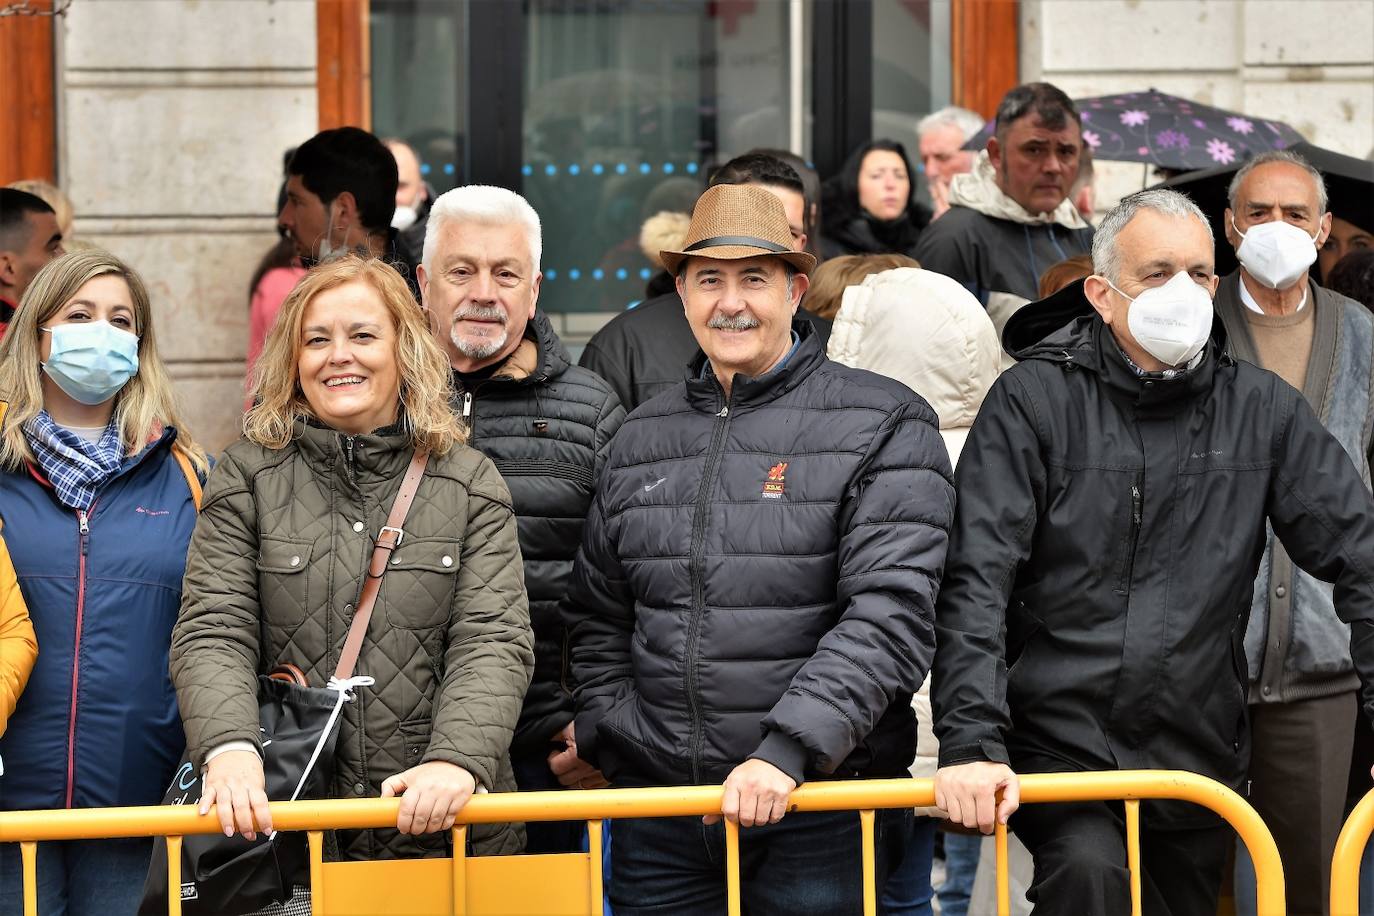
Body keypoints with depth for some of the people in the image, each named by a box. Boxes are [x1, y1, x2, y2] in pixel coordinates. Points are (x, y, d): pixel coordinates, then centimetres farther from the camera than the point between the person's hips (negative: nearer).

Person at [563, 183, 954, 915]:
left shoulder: (881, 425, -2)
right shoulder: (642, 440, 13)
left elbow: (889, 614, -13)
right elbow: (597, 620, 20)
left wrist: (786, 751, -21)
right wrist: (611, 740, 4)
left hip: (817, 812, -4)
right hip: (659, 810, 4)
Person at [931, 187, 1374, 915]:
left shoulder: (1261, 409, 5)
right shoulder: (1033, 401, -4)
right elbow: (977, 582, -11)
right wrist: (972, 743, -22)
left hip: (1198, 756, 4)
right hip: (1058, 741, -4)